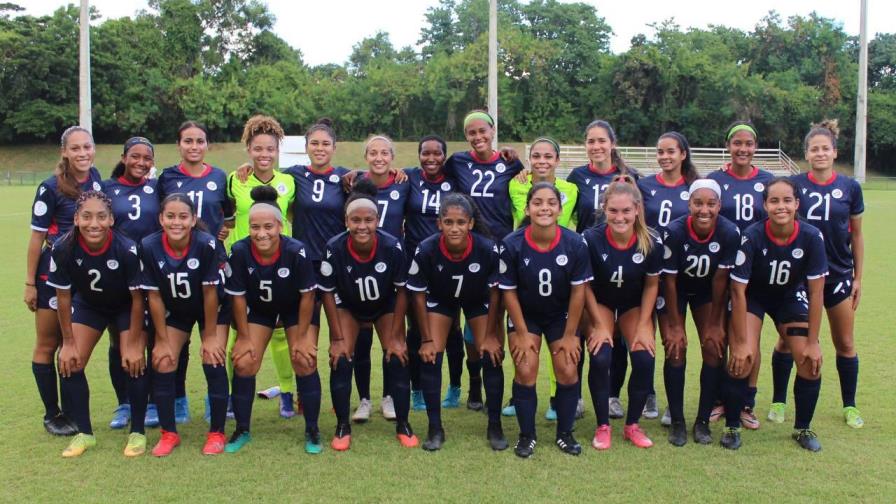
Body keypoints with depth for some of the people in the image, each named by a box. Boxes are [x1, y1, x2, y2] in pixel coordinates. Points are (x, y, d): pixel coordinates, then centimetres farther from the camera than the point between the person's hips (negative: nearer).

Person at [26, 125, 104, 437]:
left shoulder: (96, 179, 0)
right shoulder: (51, 188, -14)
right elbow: (37, 236, -10)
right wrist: (30, 283, -8)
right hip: (53, 272, -5)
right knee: (48, 345, 6)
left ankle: (70, 412, 23)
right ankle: (52, 414, 18)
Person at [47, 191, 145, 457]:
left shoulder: (127, 249, -34)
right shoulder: (63, 248, -28)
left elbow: (137, 299, -22)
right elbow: (63, 297, -13)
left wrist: (134, 345, -17)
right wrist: (68, 342, -9)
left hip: (126, 307, -3)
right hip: (88, 305, 3)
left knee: (133, 363, -16)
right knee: (69, 363, -5)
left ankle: (137, 432, 4)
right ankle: (85, 433, 12)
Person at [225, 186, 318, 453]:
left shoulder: (296, 251, -32)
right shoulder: (240, 251, -28)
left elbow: (307, 295, -19)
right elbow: (238, 296, -15)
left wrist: (301, 336, -14)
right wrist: (244, 337, -9)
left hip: (294, 310, -2)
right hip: (258, 310, 2)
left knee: (305, 362, -12)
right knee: (243, 364, -6)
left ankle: (312, 431, 5)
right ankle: (242, 430, 14)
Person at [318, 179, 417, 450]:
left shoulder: (392, 246, -32)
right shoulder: (334, 248, -32)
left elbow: (401, 292, -17)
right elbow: (328, 293, -17)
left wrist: (395, 336, -14)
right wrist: (338, 338, -14)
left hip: (385, 306, 0)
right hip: (347, 306, 0)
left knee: (398, 357, -10)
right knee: (340, 359, -12)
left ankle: (403, 425, 7)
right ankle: (343, 427, 5)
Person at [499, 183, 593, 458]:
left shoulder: (575, 243, -22)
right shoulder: (512, 244, -24)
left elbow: (578, 290, -12)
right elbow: (509, 291, -13)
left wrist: (570, 334, -8)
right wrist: (522, 333, -10)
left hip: (561, 315, 1)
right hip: (524, 315, -1)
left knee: (568, 371, -6)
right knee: (526, 371, -10)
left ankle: (565, 433, 16)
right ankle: (527, 435, 10)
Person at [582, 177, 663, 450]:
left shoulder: (652, 242, -24)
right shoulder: (591, 239, -29)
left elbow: (651, 285, -8)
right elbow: (585, 285, -15)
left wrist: (643, 325, -11)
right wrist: (599, 324, -14)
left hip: (634, 305, 2)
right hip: (600, 302, -1)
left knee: (644, 360, -14)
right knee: (600, 358, -19)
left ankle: (632, 425, 8)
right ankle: (603, 426, 0)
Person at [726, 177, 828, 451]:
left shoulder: (812, 236, -23)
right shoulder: (752, 237, -29)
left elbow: (816, 292, -14)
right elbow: (738, 291, -23)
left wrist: (812, 342, -13)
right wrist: (740, 343, -21)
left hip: (791, 296, 3)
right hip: (752, 296, -2)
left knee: (811, 362, -7)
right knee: (742, 360, -18)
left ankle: (802, 428, 17)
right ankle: (732, 427, 4)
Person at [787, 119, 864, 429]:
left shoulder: (850, 188, -1)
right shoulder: (793, 185, -5)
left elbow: (856, 235, 6)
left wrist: (858, 277, 6)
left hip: (838, 276, 1)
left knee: (845, 343, 9)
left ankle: (849, 406, 25)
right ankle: (778, 402, 19)